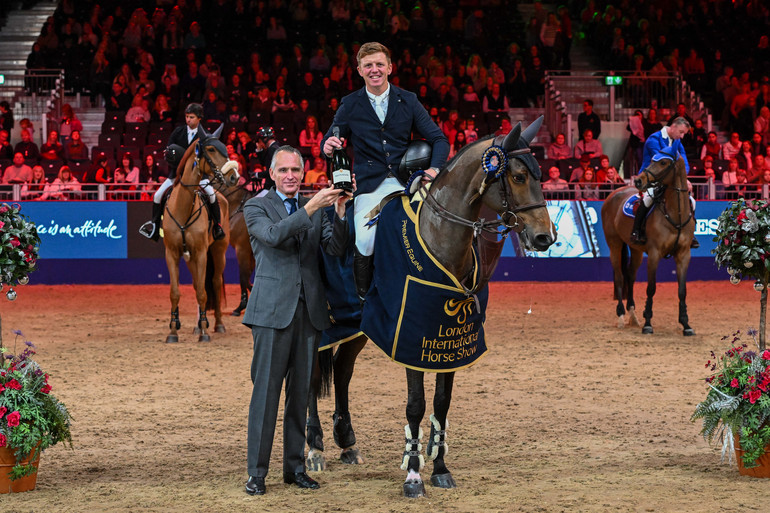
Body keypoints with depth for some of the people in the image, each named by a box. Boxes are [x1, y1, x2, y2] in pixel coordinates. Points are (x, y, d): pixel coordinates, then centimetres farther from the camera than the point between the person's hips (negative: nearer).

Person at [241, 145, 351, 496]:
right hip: (273, 309, -4)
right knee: (266, 390, -5)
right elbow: (274, 235, -18)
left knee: (301, 391, 8)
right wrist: (311, 208, -25)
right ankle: (256, 472, -1)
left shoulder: (316, 209, 13)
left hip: (309, 310, 4)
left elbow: (336, 249, 0)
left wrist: (339, 213, -15)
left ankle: (295, 467, 16)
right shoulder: (256, 207, 3)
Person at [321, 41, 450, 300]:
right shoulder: (350, 105, 8)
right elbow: (329, 141, 14)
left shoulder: (408, 101, 9)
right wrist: (329, 147, -12)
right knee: (365, 241, -24)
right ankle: (363, 297, -3)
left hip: (404, 182, 1)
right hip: (369, 185, -1)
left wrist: (435, 168, -11)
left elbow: (438, 139, 9)